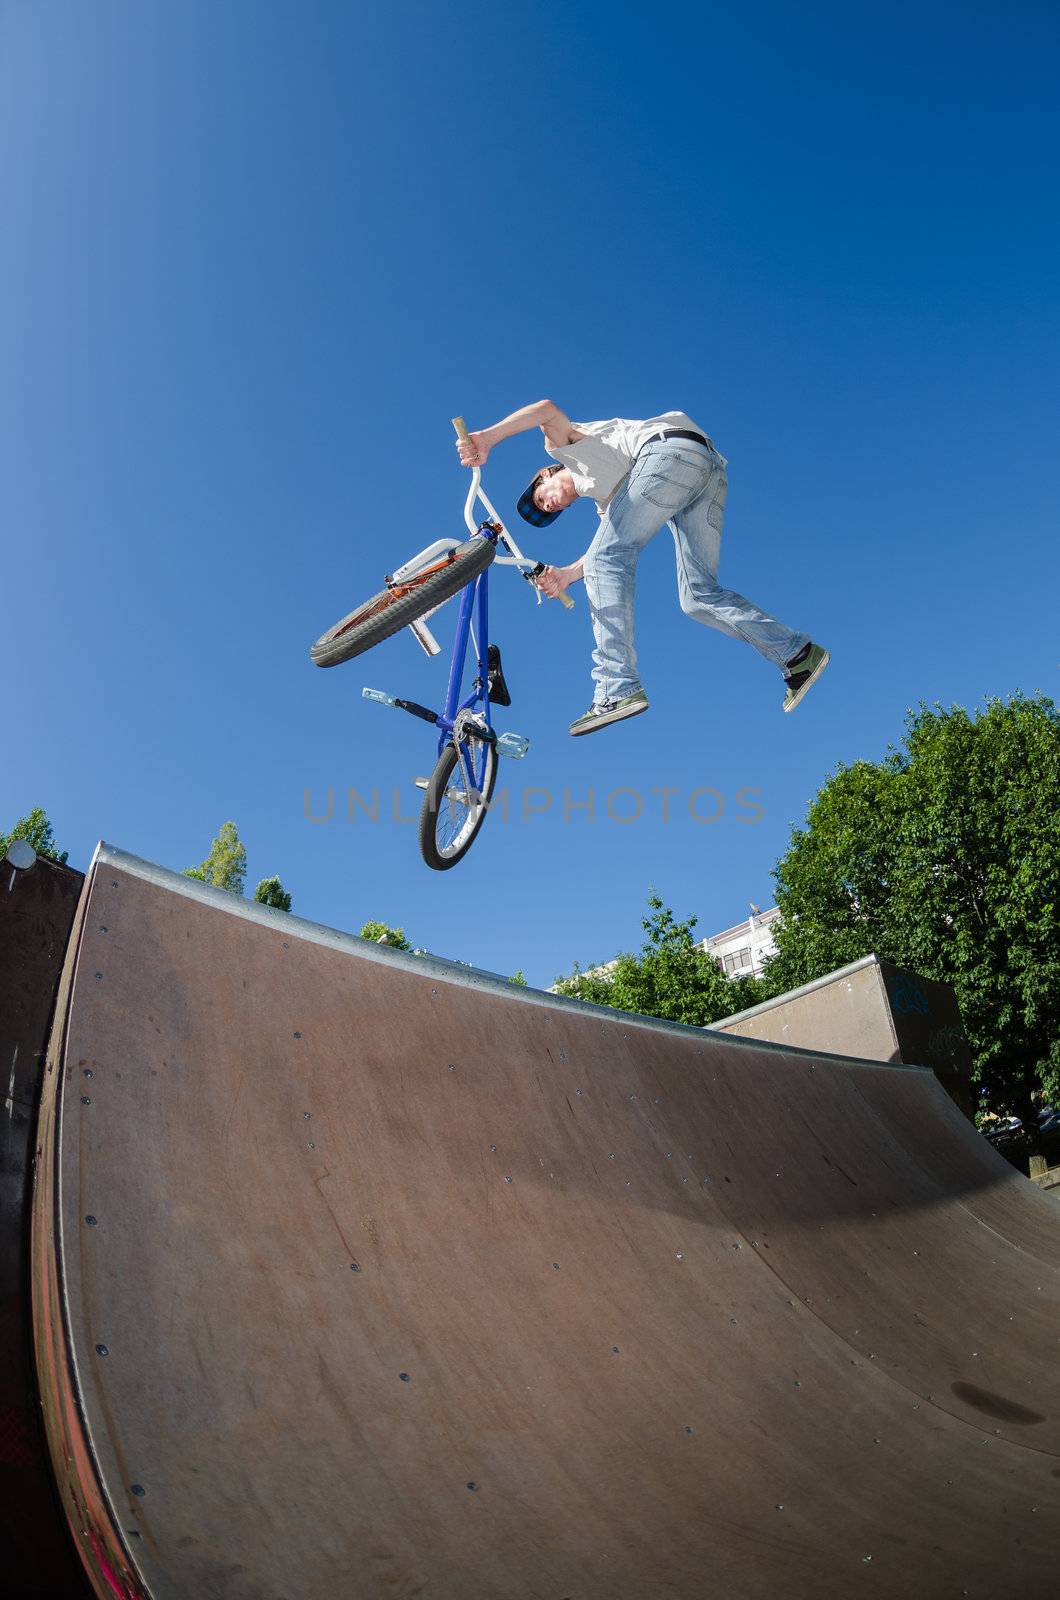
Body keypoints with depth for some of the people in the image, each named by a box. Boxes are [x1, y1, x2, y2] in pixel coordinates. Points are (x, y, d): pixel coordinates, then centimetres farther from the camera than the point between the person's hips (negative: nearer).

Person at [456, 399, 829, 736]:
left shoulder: (567, 445, 23)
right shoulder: (604, 500, 36)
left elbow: (547, 409, -1)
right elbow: (615, 551, 17)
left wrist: (486, 437, -11)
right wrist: (566, 574, 6)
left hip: (671, 448, -8)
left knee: (607, 558, -12)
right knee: (698, 595, 5)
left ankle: (617, 689, -24)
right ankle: (797, 653, -3)